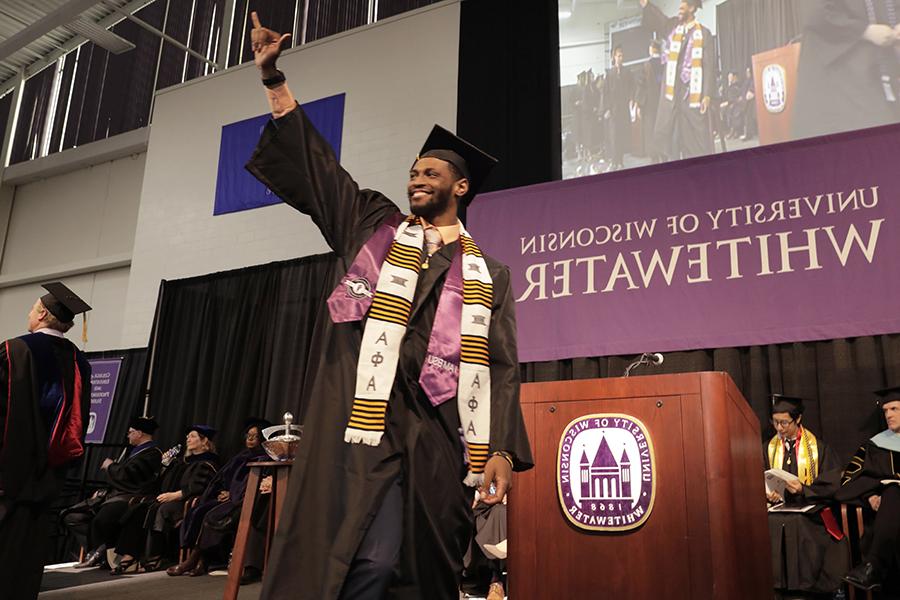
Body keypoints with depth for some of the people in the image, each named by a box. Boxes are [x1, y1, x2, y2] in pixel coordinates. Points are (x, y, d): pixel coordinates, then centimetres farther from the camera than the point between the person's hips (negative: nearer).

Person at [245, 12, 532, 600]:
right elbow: (310, 162, 12)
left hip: (440, 434, 1)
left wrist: (502, 450, -4)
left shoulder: (488, 274, 14)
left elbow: (501, 367, 7)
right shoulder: (373, 227, 17)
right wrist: (274, 78, 5)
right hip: (366, 420, -1)